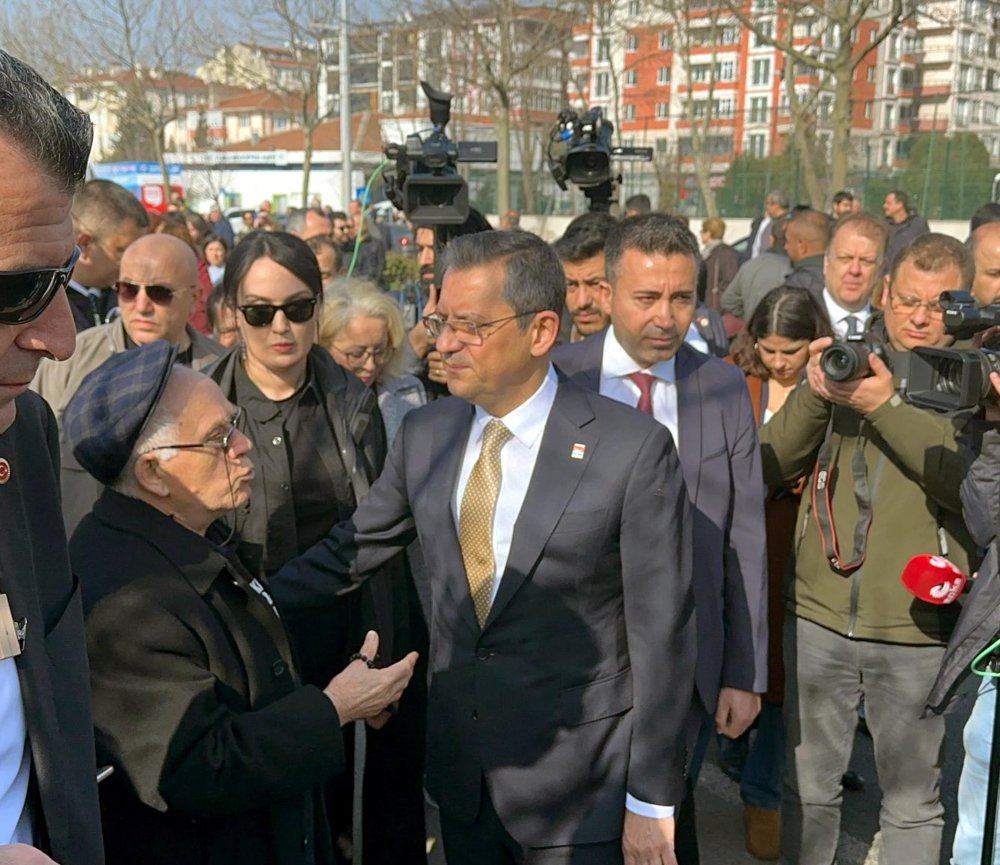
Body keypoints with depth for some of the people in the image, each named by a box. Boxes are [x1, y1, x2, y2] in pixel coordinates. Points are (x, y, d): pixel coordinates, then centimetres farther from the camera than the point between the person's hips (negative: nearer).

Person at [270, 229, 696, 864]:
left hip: (579, 788, -4)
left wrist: (653, 802, -10)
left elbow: (660, 635, -14)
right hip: (459, 769, 5)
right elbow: (350, 551, 10)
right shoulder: (425, 433, -1)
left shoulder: (634, 448, -17)